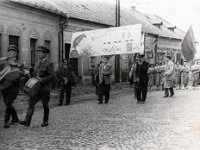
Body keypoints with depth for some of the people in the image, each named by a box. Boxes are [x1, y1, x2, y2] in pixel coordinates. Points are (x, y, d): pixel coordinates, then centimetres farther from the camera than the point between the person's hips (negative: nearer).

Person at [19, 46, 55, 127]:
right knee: (31, 103, -6)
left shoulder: (49, 64, -8)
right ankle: (27, 121, -11)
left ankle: (45, 121, 20)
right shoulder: (38, 63, 14)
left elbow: (52, 76, -14)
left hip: (45, 89, -6)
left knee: (45, 106, 6)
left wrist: (42, 79, -21)